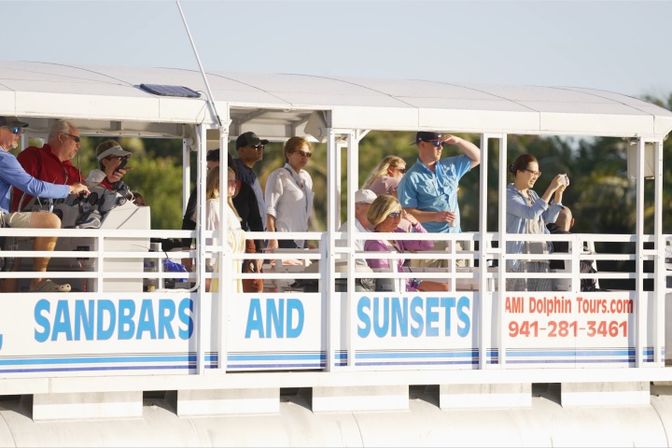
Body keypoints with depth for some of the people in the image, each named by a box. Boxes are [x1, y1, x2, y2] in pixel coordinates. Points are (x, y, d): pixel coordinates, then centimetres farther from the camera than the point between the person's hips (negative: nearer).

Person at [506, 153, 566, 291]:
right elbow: (531, 213, -18)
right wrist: (551, 188, -18)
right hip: (520, 258, -7)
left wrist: (559, 192, 3)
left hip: (541, 258, 7)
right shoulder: (508, 195, -4)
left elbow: (550, 218, 12)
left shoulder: (533, 195, 20)